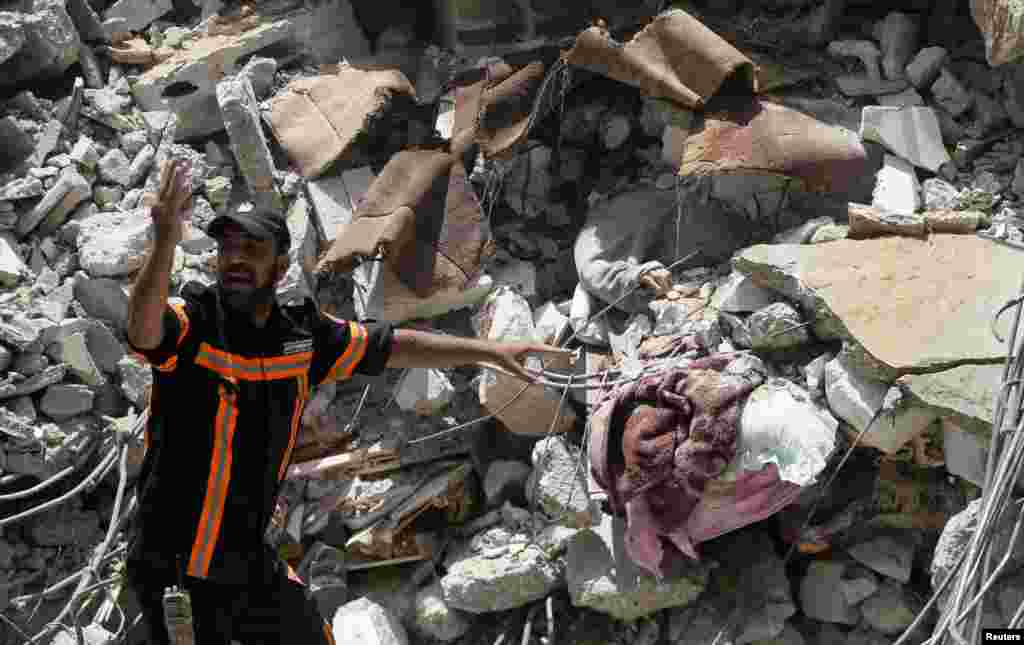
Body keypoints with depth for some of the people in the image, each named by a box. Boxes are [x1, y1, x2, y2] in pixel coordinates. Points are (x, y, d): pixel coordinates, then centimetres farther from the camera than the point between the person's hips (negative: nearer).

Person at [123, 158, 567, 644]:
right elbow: (143, 331, -36)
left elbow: (394, 346, 11)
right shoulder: (190, 320, -13)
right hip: (175, 569, -6)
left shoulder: (302, 335, 1)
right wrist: (165, 243, -52)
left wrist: (489, 350, 13)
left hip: (251, 563, 6)